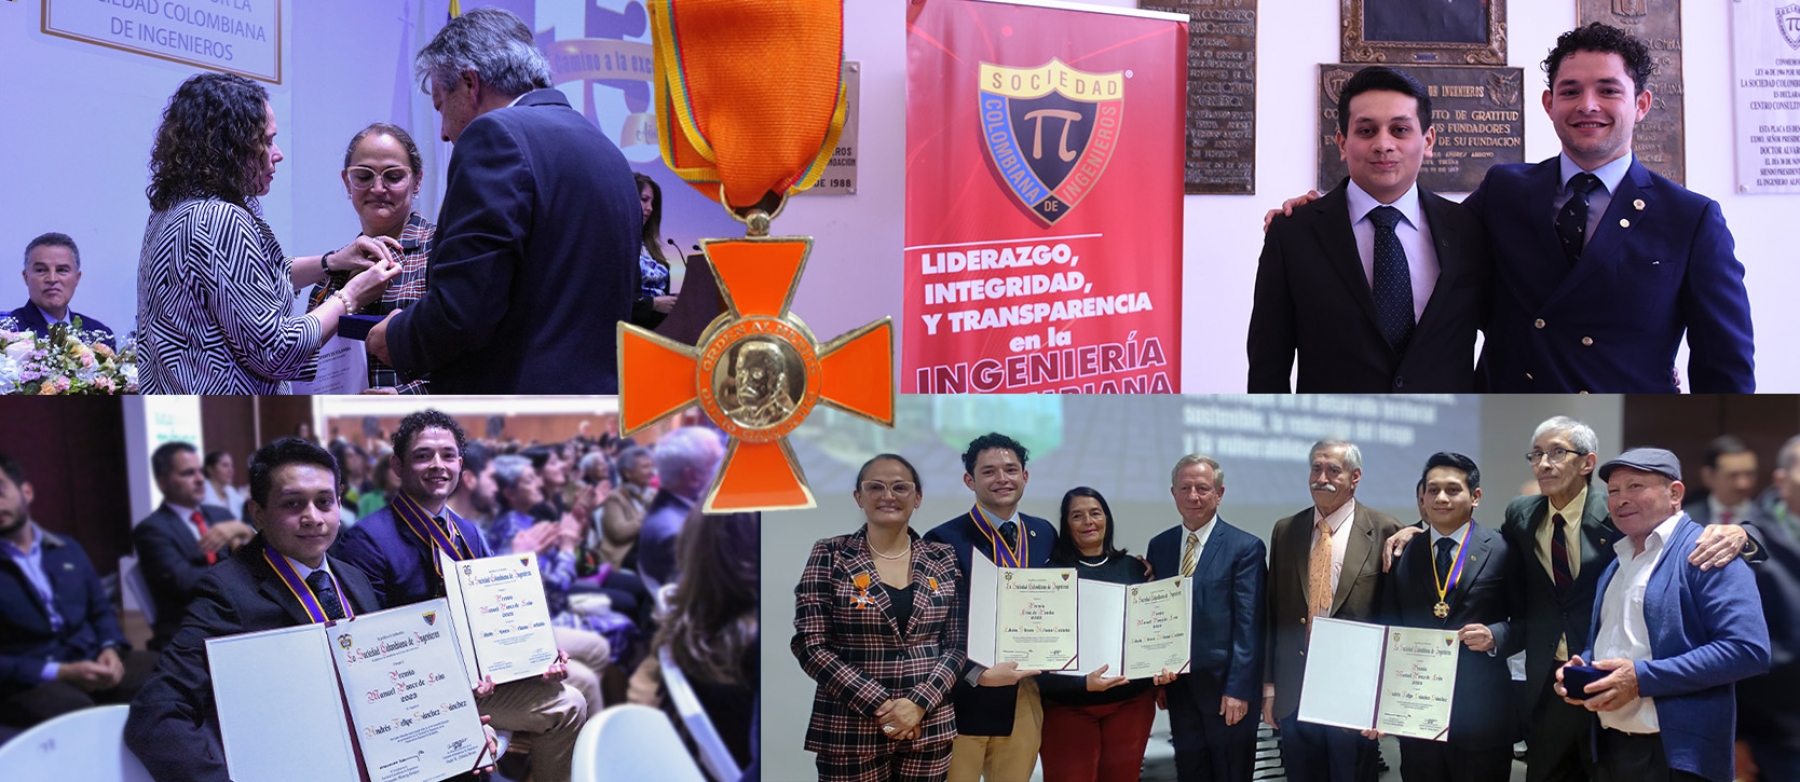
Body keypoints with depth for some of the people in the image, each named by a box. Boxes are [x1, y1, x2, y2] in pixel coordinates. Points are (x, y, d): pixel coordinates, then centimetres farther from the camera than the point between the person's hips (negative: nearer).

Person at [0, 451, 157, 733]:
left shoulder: (67, 549, 17)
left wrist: (109, 648, -2)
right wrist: (58, 673, -19)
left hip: (92, 662, 5)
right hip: (28, 680, -5)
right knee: (73, 708, -38)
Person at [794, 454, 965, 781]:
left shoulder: (943, 560, 6)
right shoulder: (830, 557, -3)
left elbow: (958, 644, 4)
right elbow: (810, 646, -8)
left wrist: (919, 703, -11)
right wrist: (878, 704, -14)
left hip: (929, 727, 2)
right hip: (851, 731, -2)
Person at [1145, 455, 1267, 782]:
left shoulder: (1246, 547, -7)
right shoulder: (1159, 546, 7)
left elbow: (1249, 626, -11)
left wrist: (1239, 689, -16)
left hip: (1224, 686, -4)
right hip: (1178, 686, 4)